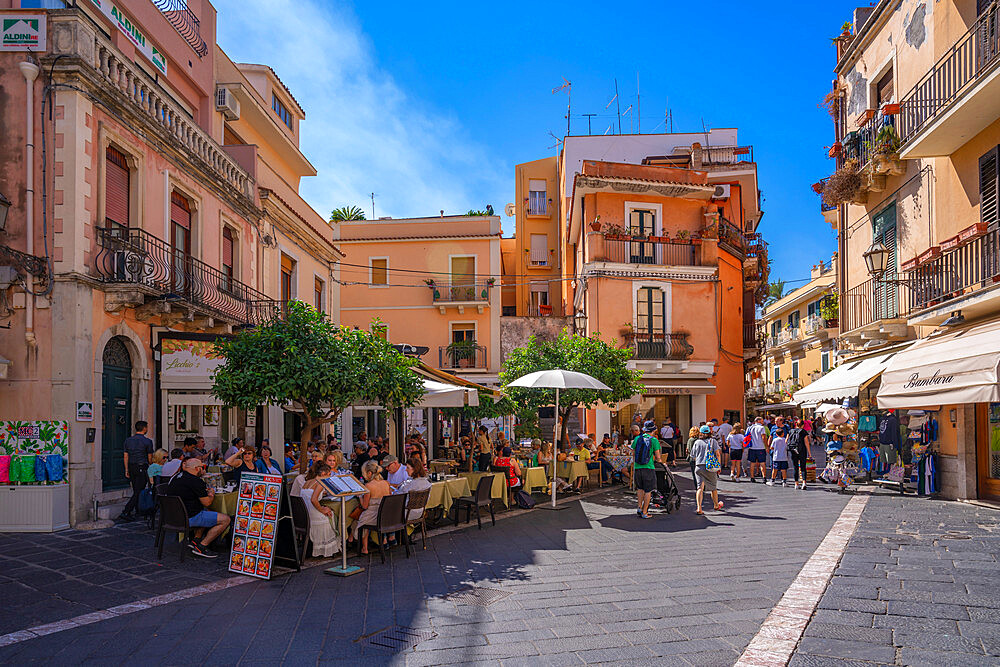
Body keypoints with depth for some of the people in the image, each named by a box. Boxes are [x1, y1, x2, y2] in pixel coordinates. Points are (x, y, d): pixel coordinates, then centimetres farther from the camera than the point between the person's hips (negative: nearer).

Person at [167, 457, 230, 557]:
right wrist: (212, 494, 8)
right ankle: (201, 547, -6)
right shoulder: (196, 481, -17)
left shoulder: (175, 477, 10)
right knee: (225, 519, -7)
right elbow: (207, 503, -13)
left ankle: (196, 539, 19)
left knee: (207, 512, 33)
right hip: (189, 518, -10)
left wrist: (204, 492, 19)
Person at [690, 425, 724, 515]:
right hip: (711, 467, -1)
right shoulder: (713, 441, 6)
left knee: (700, 487, -6)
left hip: (699, 466, 1)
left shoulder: (697, 442, 11)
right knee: (713, 487, 18)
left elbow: (693, 457, 12)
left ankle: (698, 508, -21)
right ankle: (716, 506, 36)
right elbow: (717, 453, -6)